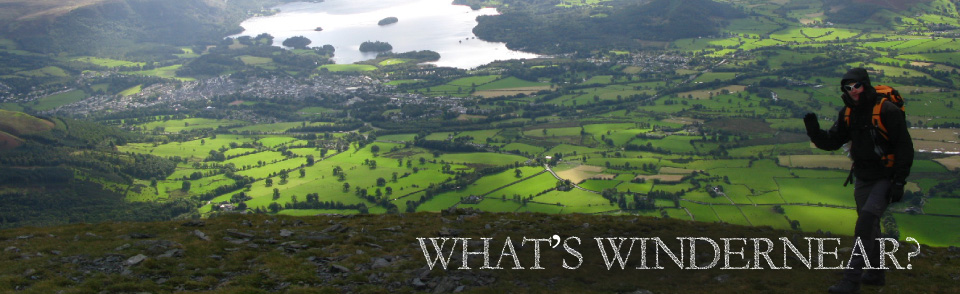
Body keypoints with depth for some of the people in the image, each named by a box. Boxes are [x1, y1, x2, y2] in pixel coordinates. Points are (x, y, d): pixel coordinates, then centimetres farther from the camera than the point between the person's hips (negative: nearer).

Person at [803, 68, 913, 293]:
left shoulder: (887, 111, -19)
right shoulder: (849, 113, 1)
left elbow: (905, 147, -17)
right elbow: (832, 142, 1)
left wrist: (899, 182, -19)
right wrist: (814, 131, -20)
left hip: (885, 179, -7)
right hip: (863, 179, 7)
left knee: (866, 220, -20)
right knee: (869, 226, 17)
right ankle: (876, 274, 34)